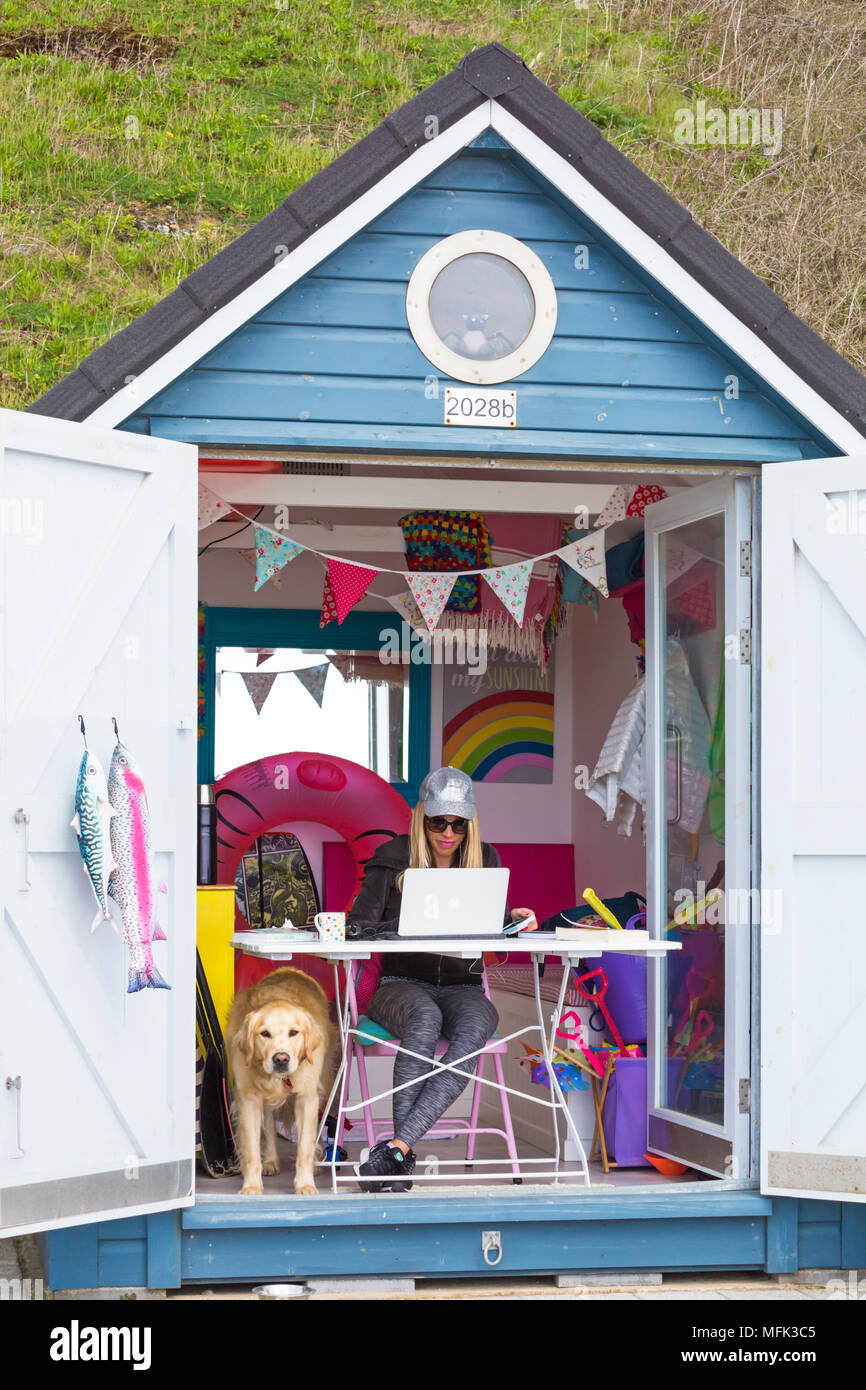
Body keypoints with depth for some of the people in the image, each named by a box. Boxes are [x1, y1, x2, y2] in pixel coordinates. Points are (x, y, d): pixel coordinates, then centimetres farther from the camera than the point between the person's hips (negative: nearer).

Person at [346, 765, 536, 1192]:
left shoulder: (484, 859, 11)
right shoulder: (394, 857, 2)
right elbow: (358, 924, -7)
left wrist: (512, 919, -12)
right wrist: (413, 923, -26)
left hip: (462, 987, 2)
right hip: (402, 984, -2)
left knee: (473, 1030, -35)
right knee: (425, 1018, -39)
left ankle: (394, 1149, -45)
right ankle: (404, 1156, -41)